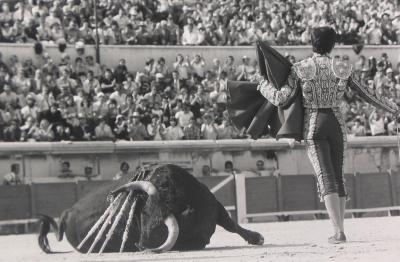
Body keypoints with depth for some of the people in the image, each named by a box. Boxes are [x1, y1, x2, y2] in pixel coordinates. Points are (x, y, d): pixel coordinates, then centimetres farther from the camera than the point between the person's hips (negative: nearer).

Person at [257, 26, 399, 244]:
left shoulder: (300, 69, -3)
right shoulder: (342, 68, 3)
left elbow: (281, 100, -4)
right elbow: (366, 94, 6)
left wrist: (264, 86, 14)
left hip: (313, 126, -2)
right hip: (337, 124, 2)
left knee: (326, 178, -10)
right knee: (338, 177, 15)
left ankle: (338, 232, -21)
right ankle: (339, 229, 14)